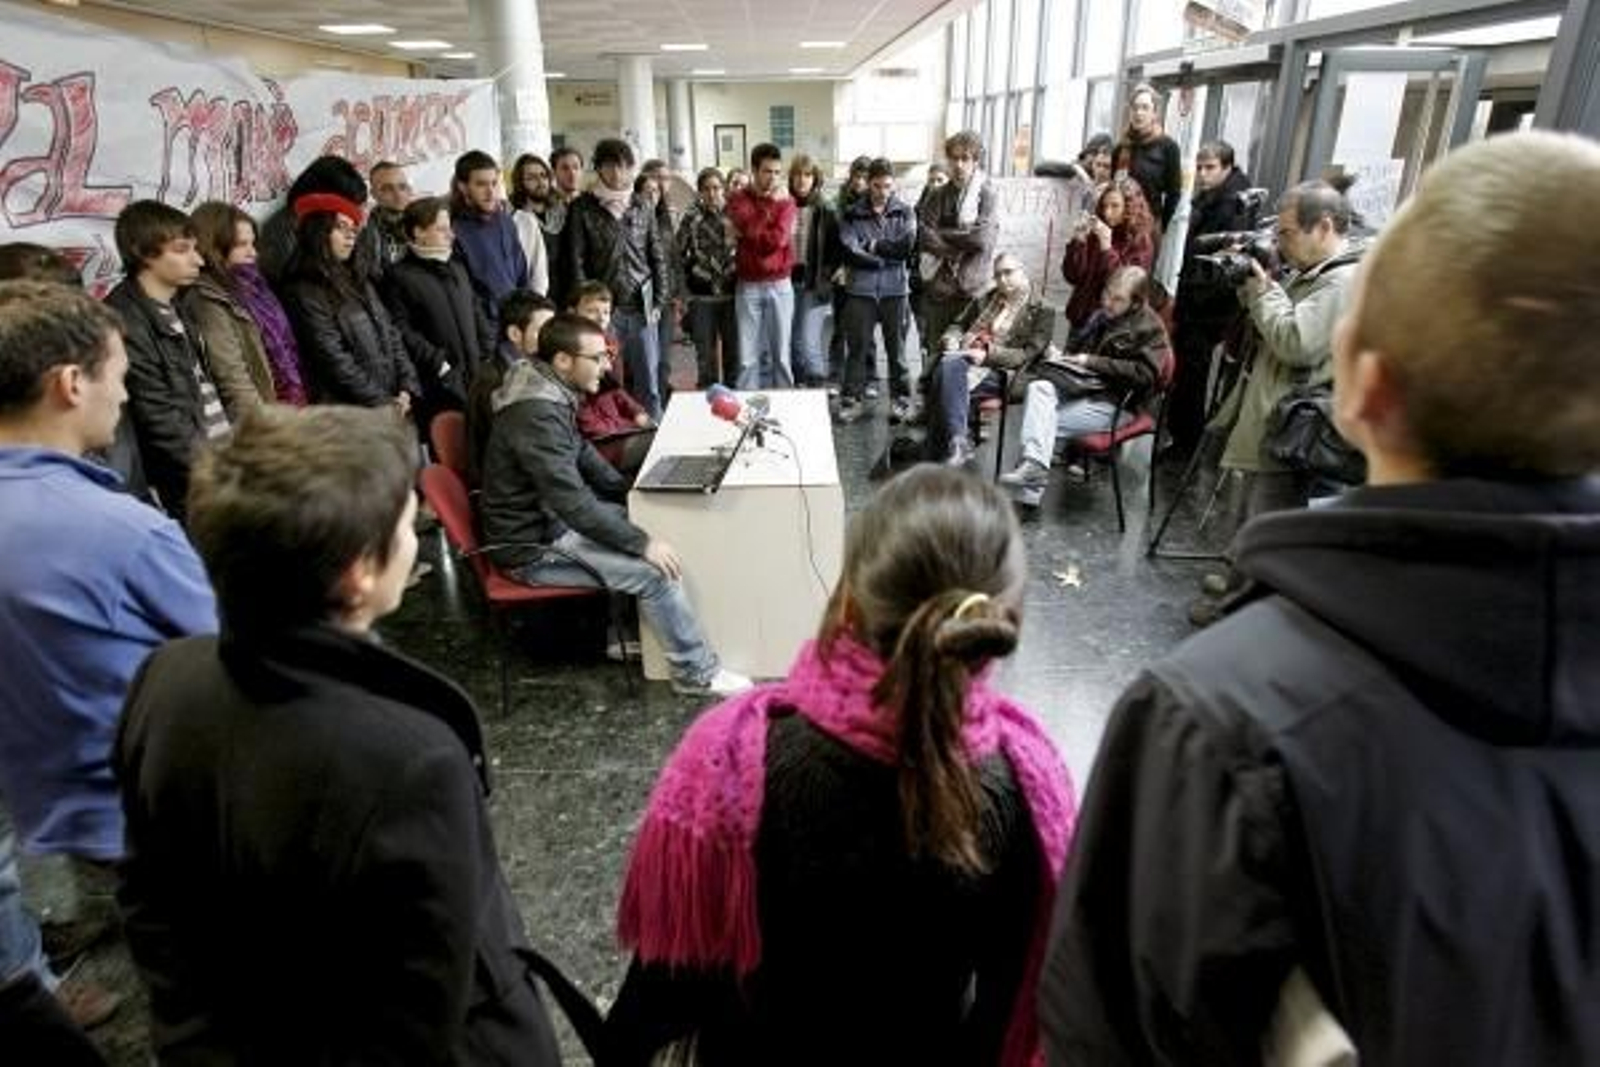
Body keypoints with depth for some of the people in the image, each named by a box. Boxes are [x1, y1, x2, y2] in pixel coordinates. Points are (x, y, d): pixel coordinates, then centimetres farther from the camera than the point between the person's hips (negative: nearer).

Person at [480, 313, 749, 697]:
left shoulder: (552, 392, 3)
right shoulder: (537, 414, -28)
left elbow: (581, 452, 17)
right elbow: (572, 501, -31)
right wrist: (642, 543, -24)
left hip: (551, 516, 10)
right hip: (531, 546, -10)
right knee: (654, 570, -18)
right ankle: (697, 673, -1)